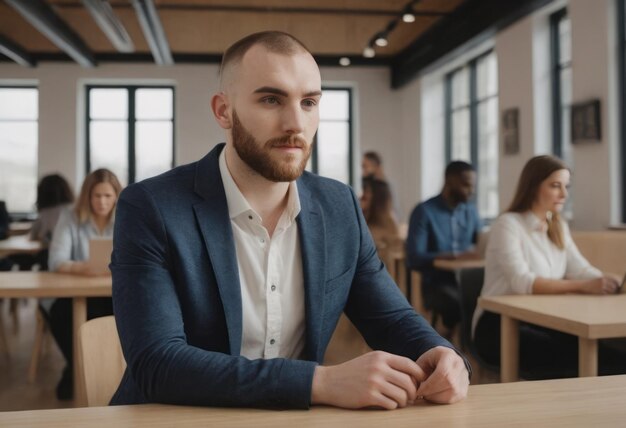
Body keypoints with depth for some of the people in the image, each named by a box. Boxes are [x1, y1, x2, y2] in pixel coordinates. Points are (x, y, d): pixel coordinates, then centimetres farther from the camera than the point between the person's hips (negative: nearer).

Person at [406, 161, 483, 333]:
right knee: (463, 305, -35)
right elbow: (414, 259, -15)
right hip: (436, 284, -5)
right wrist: (456, 256, -22)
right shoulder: (424, 211, -7)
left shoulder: (470, 210, 13)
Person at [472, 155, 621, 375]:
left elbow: (582, 271, 0)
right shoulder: (507, 224, -11)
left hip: (542, 322, 6)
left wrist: (610, 282, -22)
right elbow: (522, 283, -25)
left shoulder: (559, 228, 14)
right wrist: (583, 286, -35)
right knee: (568, 353, -31)